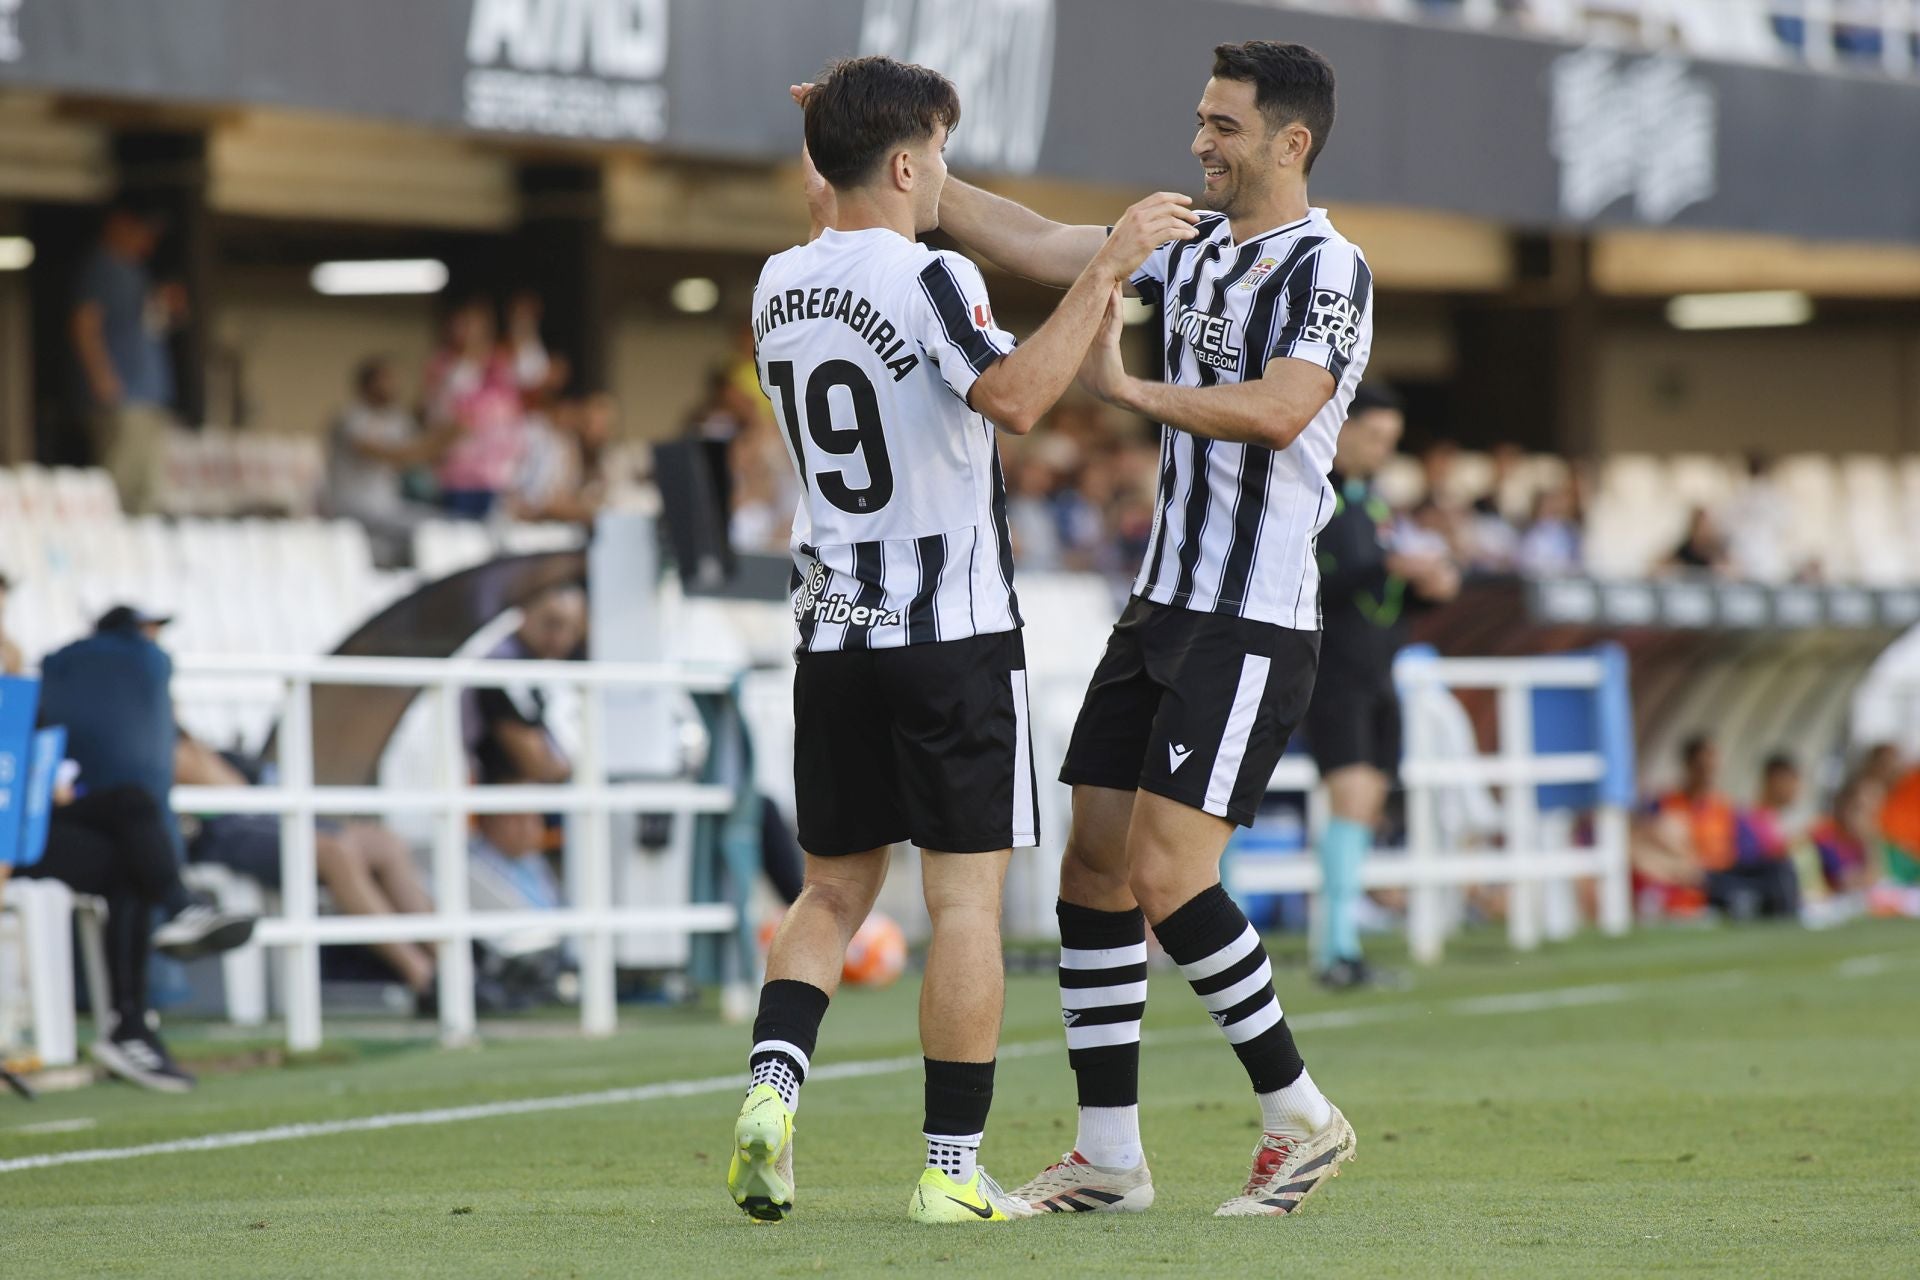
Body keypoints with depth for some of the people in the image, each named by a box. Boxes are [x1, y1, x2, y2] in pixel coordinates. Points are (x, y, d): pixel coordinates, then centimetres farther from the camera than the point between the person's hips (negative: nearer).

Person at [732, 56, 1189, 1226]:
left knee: (837, 889, 15)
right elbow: (1015, 397, -29)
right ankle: (954, 1170, -1)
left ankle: (774, 1084, -8)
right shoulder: (930, 278, -13)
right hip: (953, 630, -6)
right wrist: (1105, 269, -24)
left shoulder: (781, 284, 9)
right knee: (966, 899, -1)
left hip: (834, 634, 6)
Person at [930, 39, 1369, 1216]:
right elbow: (1035, 246, 16)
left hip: (1253, 626, -8)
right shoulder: (1195, 249, 13)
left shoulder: (1329, 269, -11)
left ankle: (1302, 1118, -1)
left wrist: (1126, 389, -18)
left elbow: (1280, 411, -26)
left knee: (1166, 876, -15)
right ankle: (1110, 1159, 11)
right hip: (1164, 606, 8)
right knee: (1095, 868, 5)